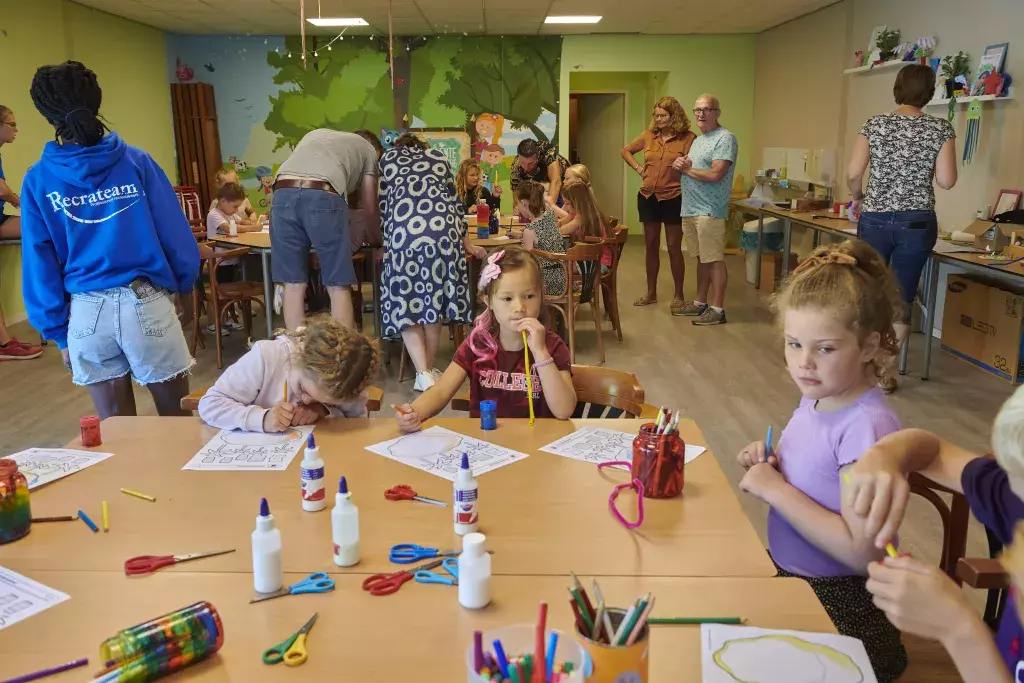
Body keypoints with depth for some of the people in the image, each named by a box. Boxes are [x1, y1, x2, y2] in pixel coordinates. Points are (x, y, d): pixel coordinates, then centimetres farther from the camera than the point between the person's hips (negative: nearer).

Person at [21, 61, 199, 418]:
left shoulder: (37, 180, 0)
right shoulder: (135, 161, -4)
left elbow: (40, 262, 1)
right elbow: (175, 232, -3)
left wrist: (57, 330, 8)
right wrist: (184, 283, 13)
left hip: (86, 311, 2)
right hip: (146, 301, -1)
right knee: (175, 415, 11)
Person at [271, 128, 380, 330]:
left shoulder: (315, 134, 40)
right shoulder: (368, 149, 27)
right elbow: (369, 209, 26)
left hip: (283, 193, 4)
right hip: (323, 196, -4)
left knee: (293, 284, 11)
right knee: (338, 286, 4)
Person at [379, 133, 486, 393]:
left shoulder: (388, 157, 25)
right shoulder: (438, 156, 29)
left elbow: (383, 203, 23)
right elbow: (453, 199, 29)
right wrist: (466, 240, 36)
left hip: (404, 230, -2)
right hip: (443, 228, 2)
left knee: (405, 301, 3)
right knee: (435, 297, 12)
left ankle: (424, 374, -9)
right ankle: (431, 368, 15)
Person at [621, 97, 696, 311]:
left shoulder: (687, 138, -7)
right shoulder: (648, 135, 6)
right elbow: (626, 151, 20)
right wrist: (639, 168, 9)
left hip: (673, 199, -5)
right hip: (648, 197, 5)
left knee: (673, 247, 0)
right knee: (651, 246, 12)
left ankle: (678, 296, 11)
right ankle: (651, 293, 23)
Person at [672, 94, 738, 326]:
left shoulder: (725, 139, -10)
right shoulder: (697, 140, 19)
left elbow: (715, 175, -20)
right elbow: (686, 167, 22)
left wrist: (687, 169, -6)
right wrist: (679, 164, -3)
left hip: (710, 211, -9)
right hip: (690, 209, 9)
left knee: (715, 260, -5)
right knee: (702, 258, 16)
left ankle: (717, 309, -1)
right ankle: (700, 303, 24)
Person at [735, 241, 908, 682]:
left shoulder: (865, 426, -25)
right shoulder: (818, 397, -1)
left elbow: (861, 552, -27)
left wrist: (775, 489, -24)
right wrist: (771, 466, -7)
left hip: (840, 605, -7)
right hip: (790, 574, 7)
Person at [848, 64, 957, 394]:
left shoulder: (875, 124, 0)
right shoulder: (940, 128, -1)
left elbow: (853, 174, -5)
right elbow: (946, 181, -5)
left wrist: (859, 197, 15)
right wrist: (926, 167, 14)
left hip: (875, 220, 0)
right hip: (917, 222, 0)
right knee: (902, 298, 8)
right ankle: (888, 370, 13)